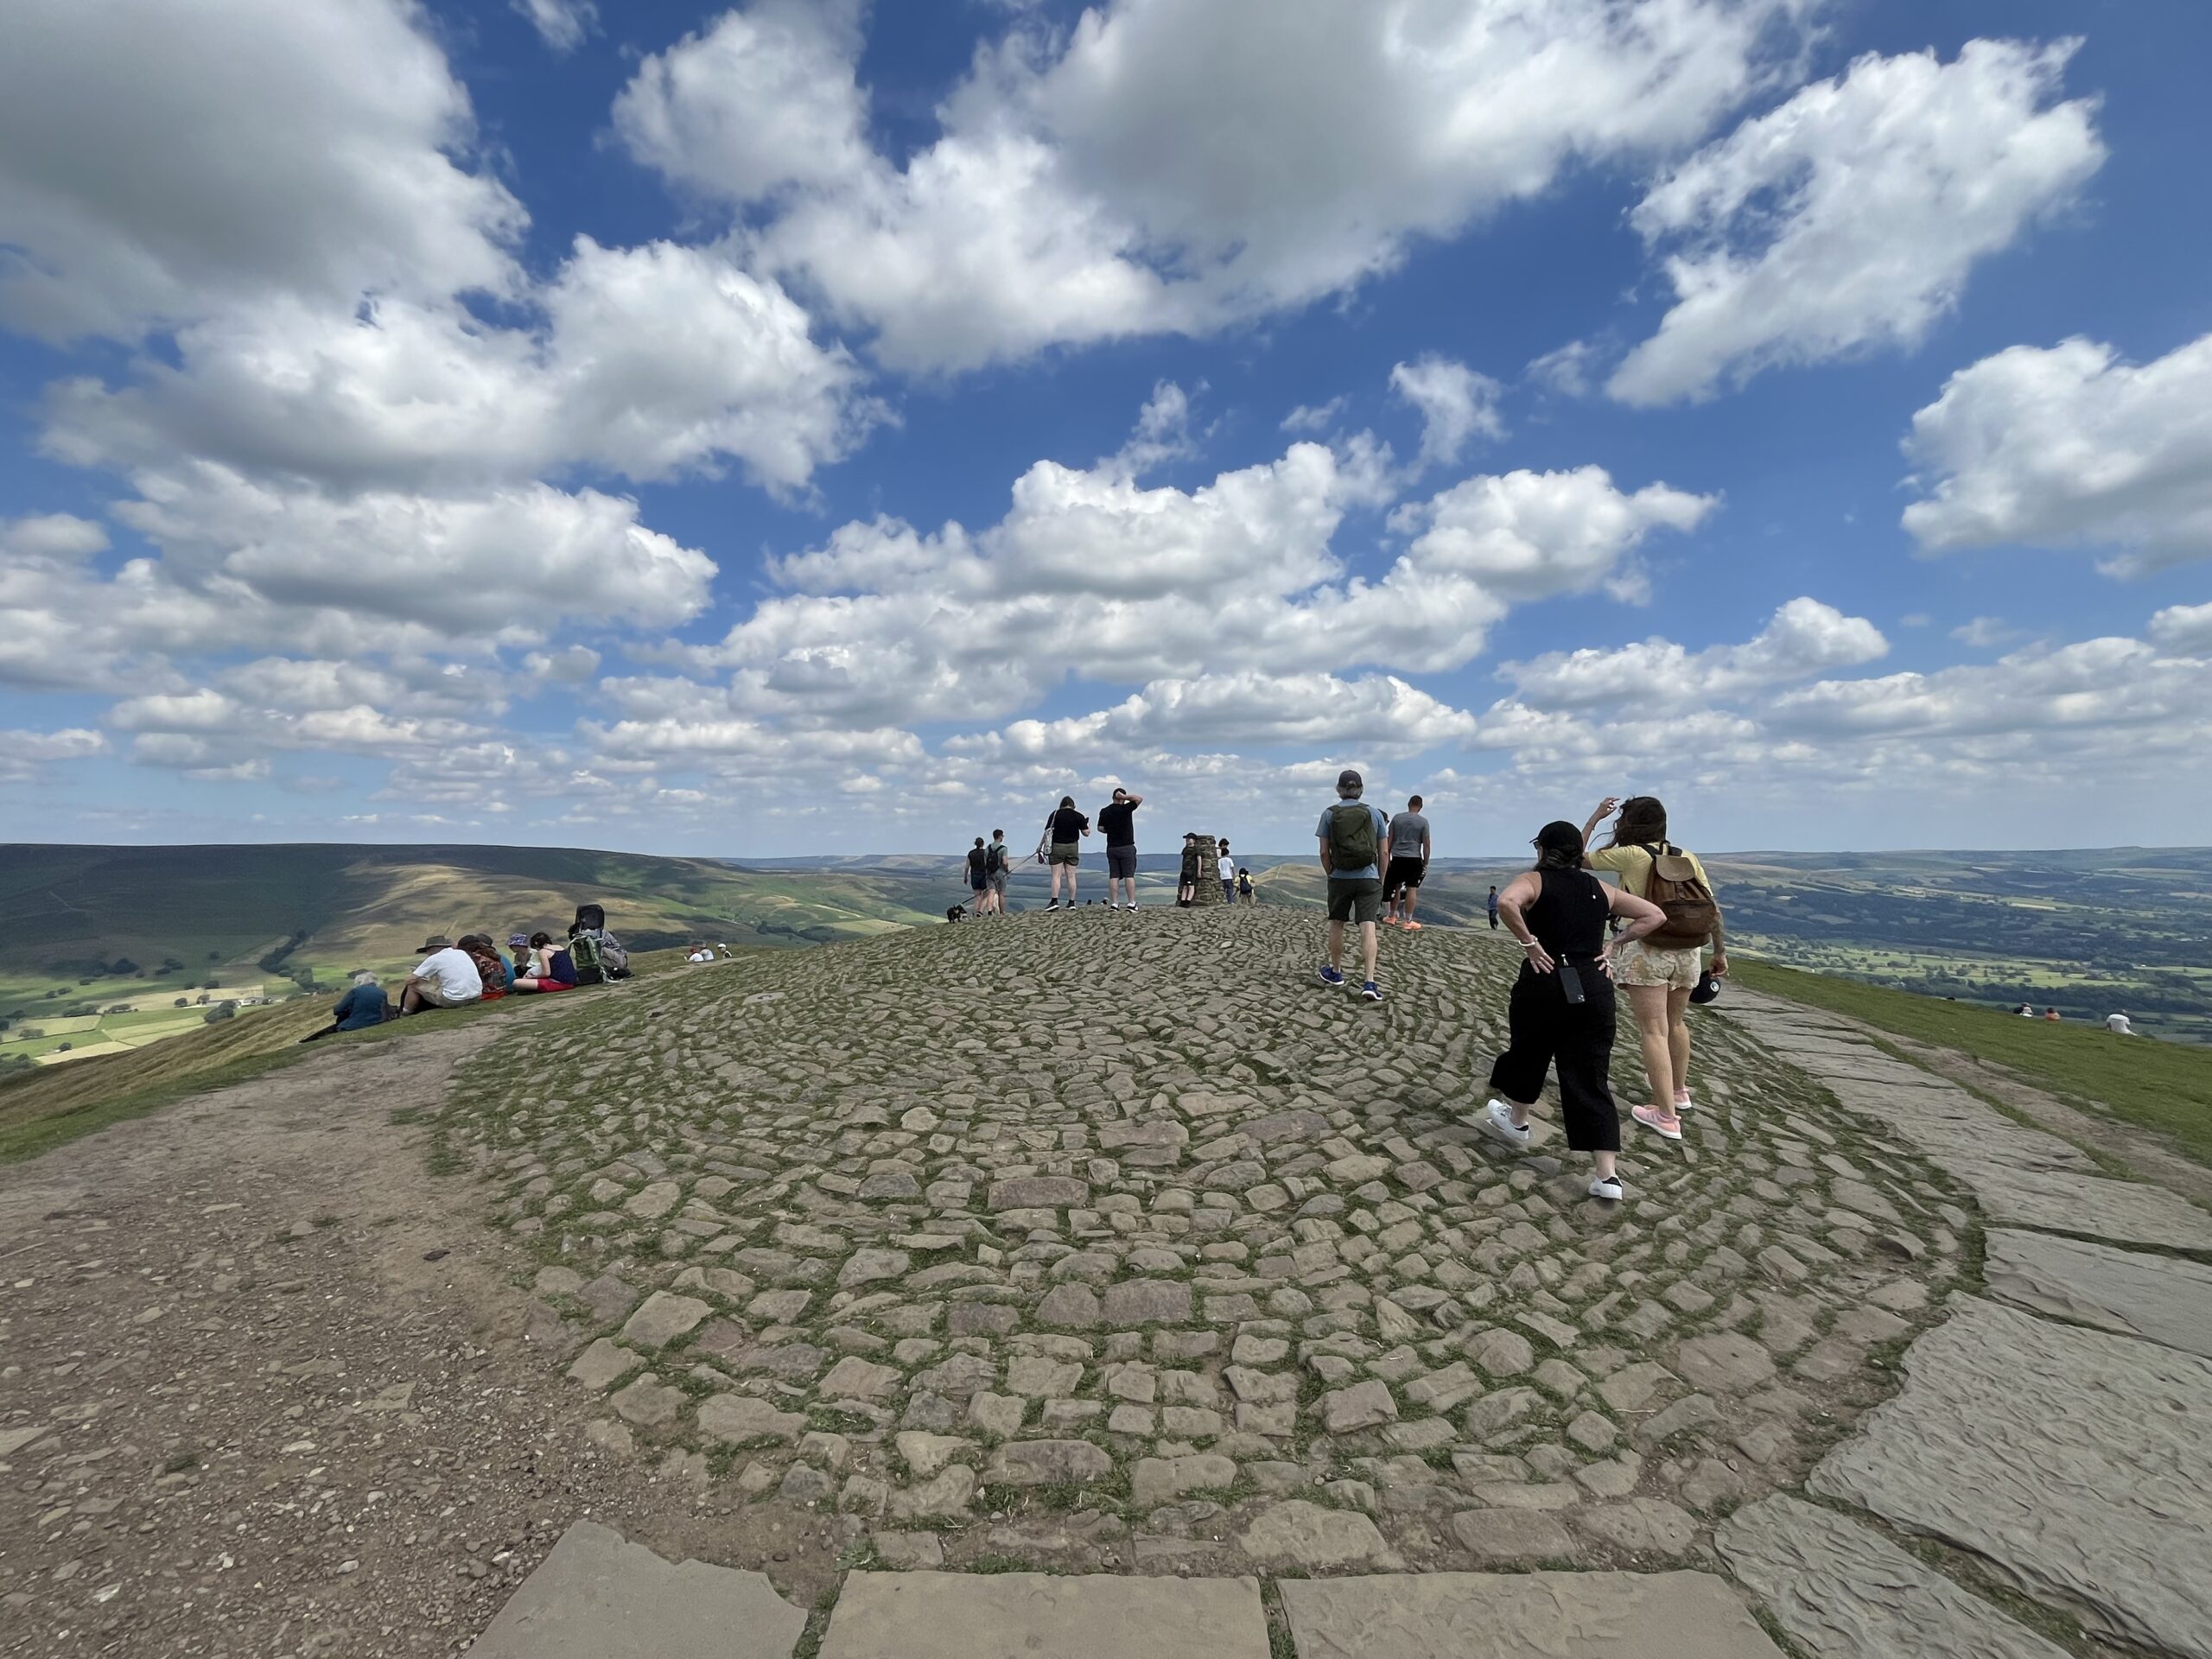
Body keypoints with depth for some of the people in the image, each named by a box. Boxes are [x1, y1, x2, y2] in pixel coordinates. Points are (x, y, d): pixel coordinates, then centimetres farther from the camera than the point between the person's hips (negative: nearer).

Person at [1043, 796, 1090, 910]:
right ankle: (1072, 902, 5)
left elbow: (1047, 832, -2)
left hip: (1057, 847, -1)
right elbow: (1086, 833, -1)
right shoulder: (1078, 816, 0)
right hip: (1072, 847, 2)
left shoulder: (1055, 814, -1)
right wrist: (1088, 824, 19)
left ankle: (1055, 901, -11)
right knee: (1071, 876, 5)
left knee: (1056, 876, -2)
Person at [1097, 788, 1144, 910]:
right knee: (1129, 875, -2)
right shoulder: (1125, 809, -10)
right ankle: (1132, 903, -3)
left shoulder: (1104, 811, 4)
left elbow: (1100, 828, 6)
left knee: (1113, 876, 4)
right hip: (1127, 847, -4)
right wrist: (1124, 796, -6)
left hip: (1111, 848, 4)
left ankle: (1113, 903, 1)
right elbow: (1139, 799, -8)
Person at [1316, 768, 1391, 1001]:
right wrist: (1381, 880, 13)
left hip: (1340, 878, 0)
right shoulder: (1375, 813, 2)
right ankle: (1369, 982, -13)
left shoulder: (1329, 814, -2)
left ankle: (1335, 972, 30)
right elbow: (1383, 852, 3)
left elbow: (1324, 852, -3)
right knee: (1368, 928, -4)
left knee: (1336, 924, 16)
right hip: (1368, 878, 0)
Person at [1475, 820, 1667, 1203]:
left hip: (1546, 982, -4)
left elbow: (1506, 902, -25)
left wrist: (1529, 944, -14)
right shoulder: (1600, 889, 13)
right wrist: (1616, 945, 9)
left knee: (1527, 1054, 21)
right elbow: (1655, 915, 14)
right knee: (1590, 1082, 7)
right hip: (1594, 987, 4)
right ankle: (1607, 1175, 4)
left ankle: (1516, 1122, 40)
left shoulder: (1534, 881, -2)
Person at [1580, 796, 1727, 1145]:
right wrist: (1720, 952, 12)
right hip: (1687, 954, 6)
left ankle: (1666, 1116, 1)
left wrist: (1595, 818, 7)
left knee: (1653, 1032, -1)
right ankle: (1679, 1092, 42)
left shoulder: (1630, 855, -9)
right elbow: (1713, 910, 3)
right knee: (1675, 1023, 24)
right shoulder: (1687, 858, 4)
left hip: (1647, 953, -6)